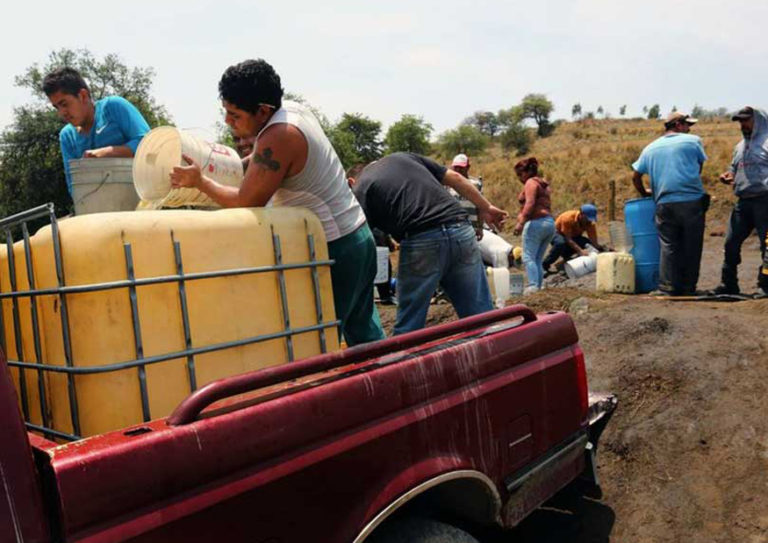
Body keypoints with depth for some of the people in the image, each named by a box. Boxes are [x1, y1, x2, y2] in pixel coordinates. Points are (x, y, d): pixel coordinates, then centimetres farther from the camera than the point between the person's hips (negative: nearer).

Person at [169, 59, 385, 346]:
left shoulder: (277, 138, -22)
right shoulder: (291, 108, 6)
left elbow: (246, 203, -14)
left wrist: (200, 181, -3)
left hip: (334, 248, -10)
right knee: (363, 330, 18)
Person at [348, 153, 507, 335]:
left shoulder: (361, 191, 10)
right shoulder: (402, 156, 25)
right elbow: (455, 178, 21)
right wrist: (485, 208, 28)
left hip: (421, 241, -5)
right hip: (461, 231, 5)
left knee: (409, 326, 11)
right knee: (481, 316, 13)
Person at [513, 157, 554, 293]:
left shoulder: (531, 183, -3)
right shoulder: (544, 184, 25)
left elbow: (530, 204, -17)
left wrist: (520, 222, -22)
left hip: (536, 222, -9)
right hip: (550, 223, 9)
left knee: (528, 258, -11)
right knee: (538, 260, 10)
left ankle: (533, 286, -22)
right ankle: (538, 287, 6)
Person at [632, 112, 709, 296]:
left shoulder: (650, 148, 14)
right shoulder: (693, 141, 6)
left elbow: (636, 177, 14)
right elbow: (700, 167, 14)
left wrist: (644, 193, 30)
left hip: (665, 203, 2)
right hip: (692, 201, -2)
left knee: (669, 247, 3)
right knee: (691, 246, 6)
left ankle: (668, 288, -1)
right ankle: (688, 287, 11)